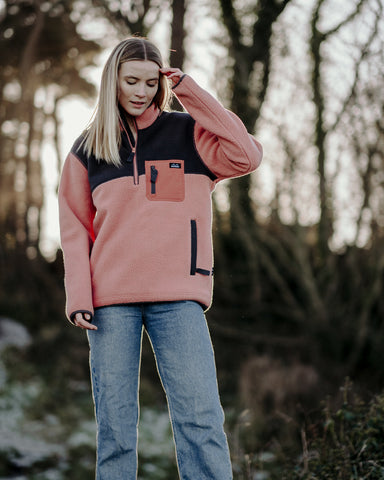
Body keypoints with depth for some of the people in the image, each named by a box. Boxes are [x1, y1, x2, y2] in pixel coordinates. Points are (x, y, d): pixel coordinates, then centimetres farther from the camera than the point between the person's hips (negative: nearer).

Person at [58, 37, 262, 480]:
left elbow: (246, 156, -6)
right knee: (114, 426, 0)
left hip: (178, 297, -1)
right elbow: (75, 229, 12)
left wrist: (191, 93, -2)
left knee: (200, 418, -10)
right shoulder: (88, 149, 14)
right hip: (111, 301, 1)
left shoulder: (188, 133, 10)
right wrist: (78, 295, -2)